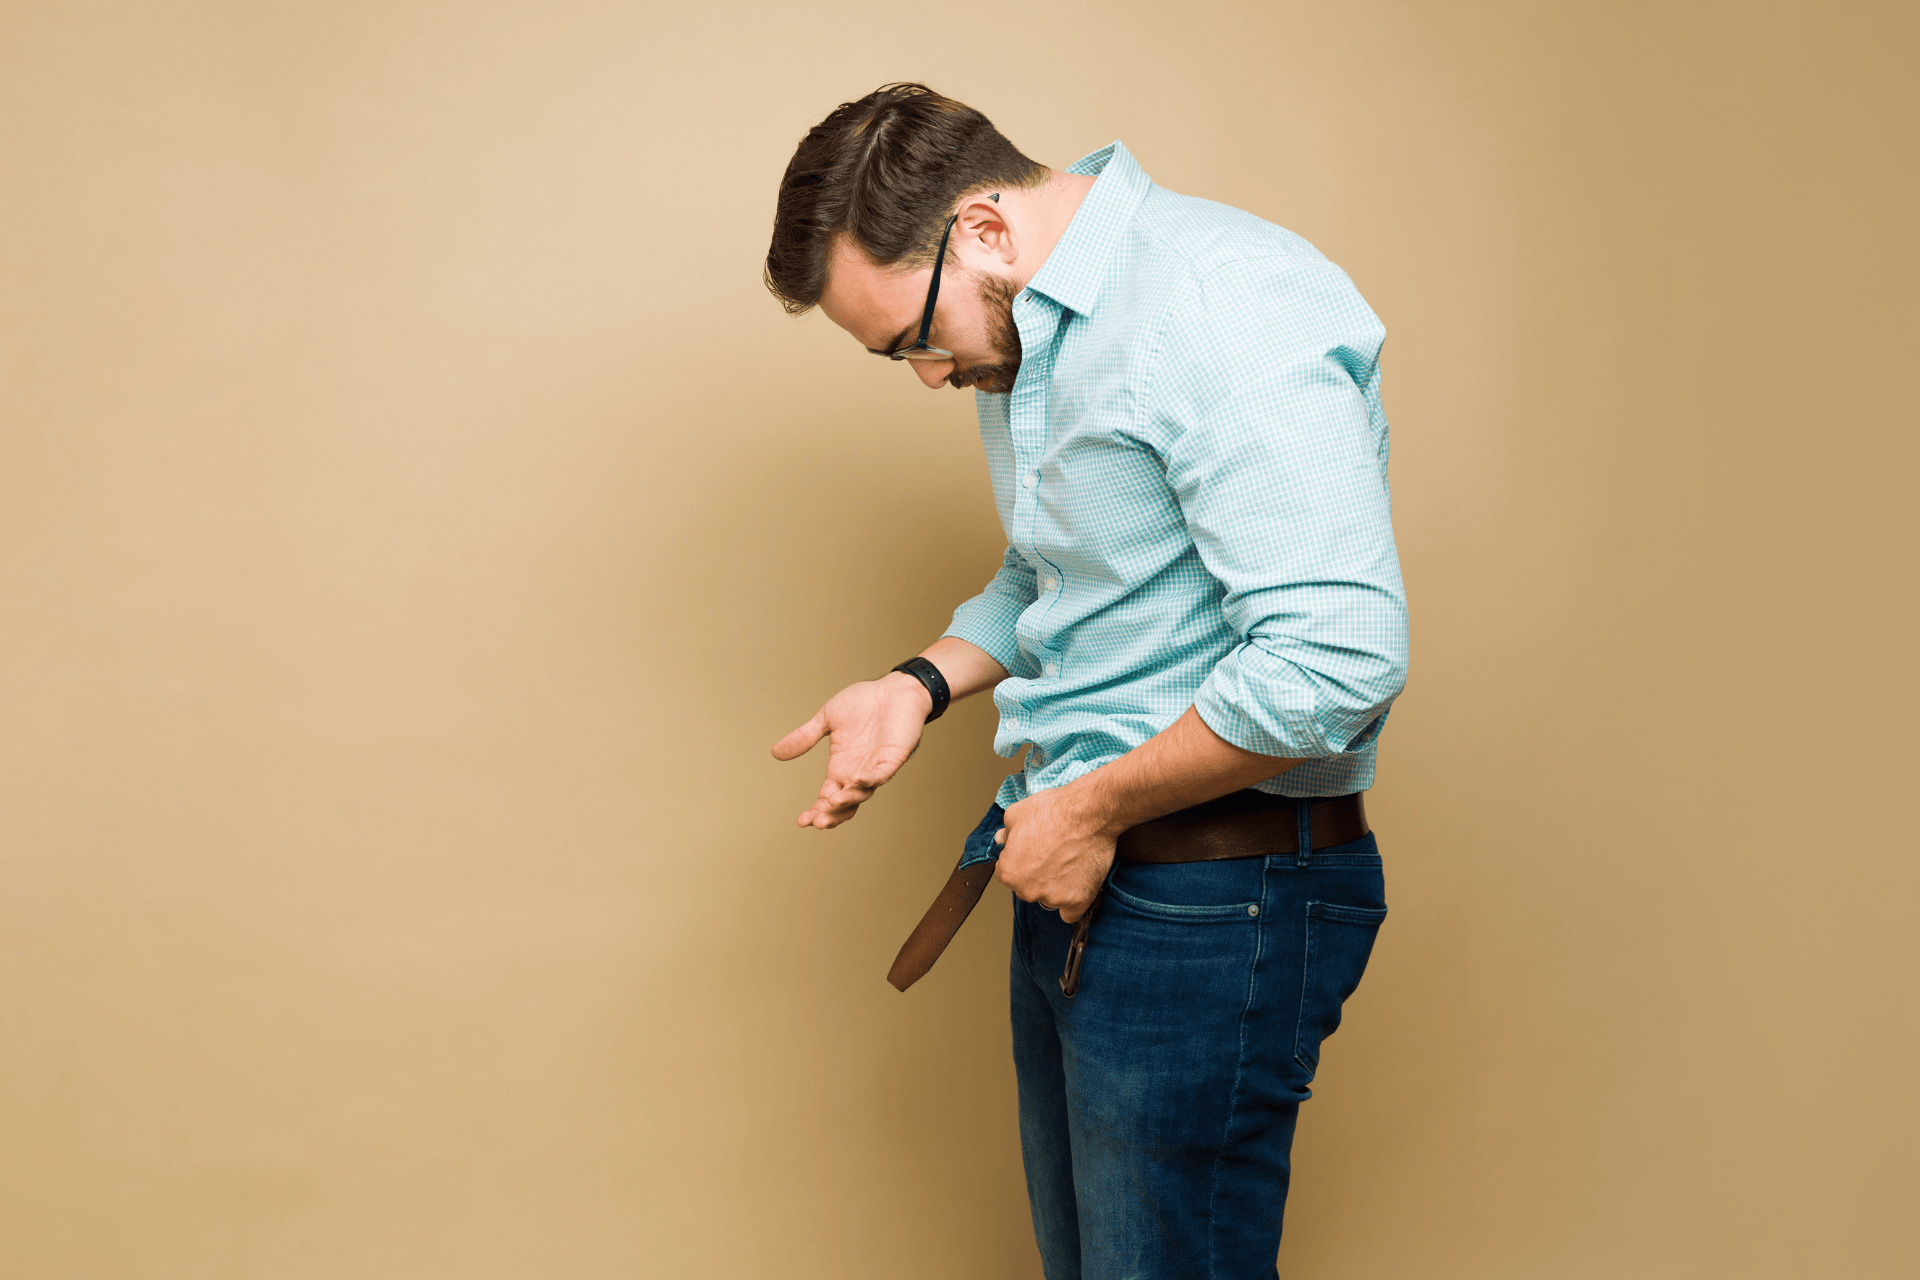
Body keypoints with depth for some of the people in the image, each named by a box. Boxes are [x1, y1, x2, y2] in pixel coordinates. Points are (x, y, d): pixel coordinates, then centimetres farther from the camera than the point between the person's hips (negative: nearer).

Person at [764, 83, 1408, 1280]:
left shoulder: (1226, 306, -21)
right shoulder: (1027, 344, 11)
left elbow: (1337, 659, -29)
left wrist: (1098, 805, -18)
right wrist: (924, 683, 7)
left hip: (1211, 903, -9)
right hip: (1073, 877, 10)